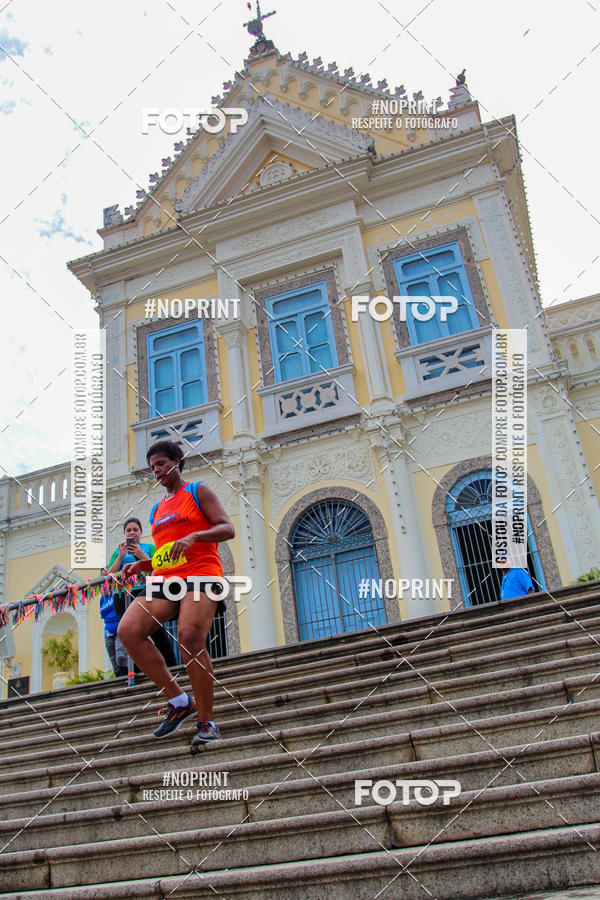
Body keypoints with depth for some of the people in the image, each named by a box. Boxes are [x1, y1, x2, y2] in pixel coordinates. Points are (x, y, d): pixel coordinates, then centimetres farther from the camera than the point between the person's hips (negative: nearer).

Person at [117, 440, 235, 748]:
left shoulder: (198, 491, 9)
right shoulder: (157, 510, 27)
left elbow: (228, 529, -3)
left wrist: (193, 536, -19)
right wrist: (140, 565, 13)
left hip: (200, 574, -6)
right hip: (165, 581, 7)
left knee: (190, 638, -25)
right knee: (128, 630, -16)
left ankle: (207, 722, -12)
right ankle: (179, 700, -8)